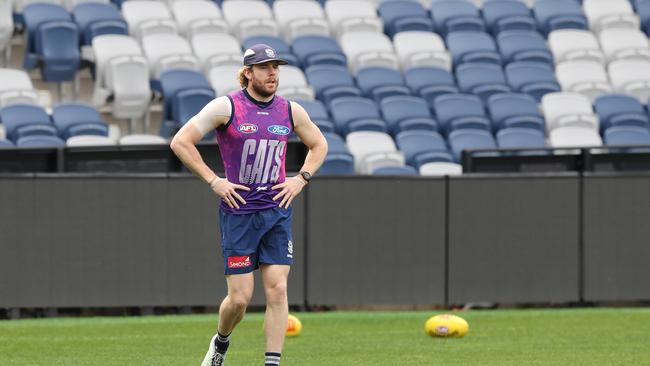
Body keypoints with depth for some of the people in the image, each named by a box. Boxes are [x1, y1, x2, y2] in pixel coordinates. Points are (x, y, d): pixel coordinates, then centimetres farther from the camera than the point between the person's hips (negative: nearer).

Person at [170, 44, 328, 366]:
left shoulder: (291, 111, 6)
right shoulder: (226, 107, -7)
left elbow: (318, 144, 23)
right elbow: (180, 142, -8)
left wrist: (302, 179, 7)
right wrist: (213, 181, -11)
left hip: (278, 212, 3)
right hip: (238, 213, -3)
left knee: (277, 290, -7)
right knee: (239, 298, -2)